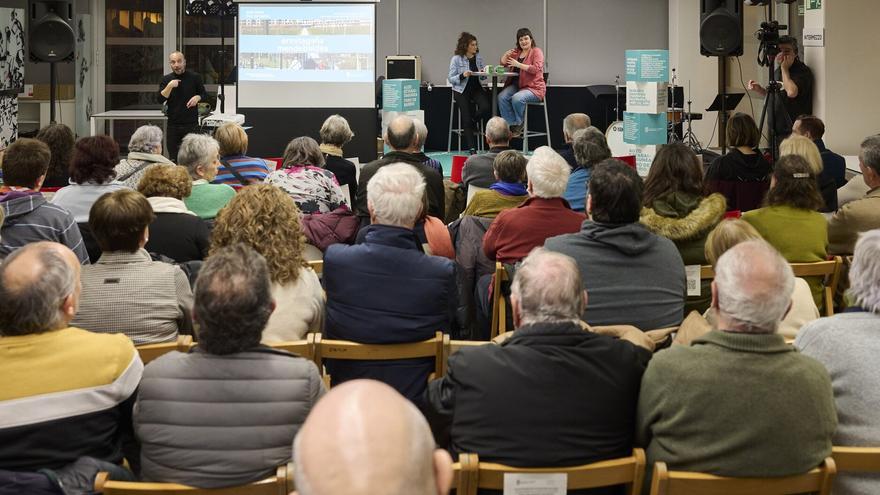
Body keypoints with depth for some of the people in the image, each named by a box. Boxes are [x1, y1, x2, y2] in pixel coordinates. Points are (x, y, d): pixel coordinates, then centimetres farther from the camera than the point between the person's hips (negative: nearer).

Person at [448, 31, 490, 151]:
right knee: (467, 117, -14)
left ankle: (472, 123, 10)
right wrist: (462, 75, -23)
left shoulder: (478, 57, 8)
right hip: (461, 90, -4)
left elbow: (483, 78, 13)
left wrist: (483, 73, -10)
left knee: (486, 107, -22)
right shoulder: (456, 59, -5)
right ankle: (471, 147, -8)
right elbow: (451, 79, -7)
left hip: (476, 88, 4)